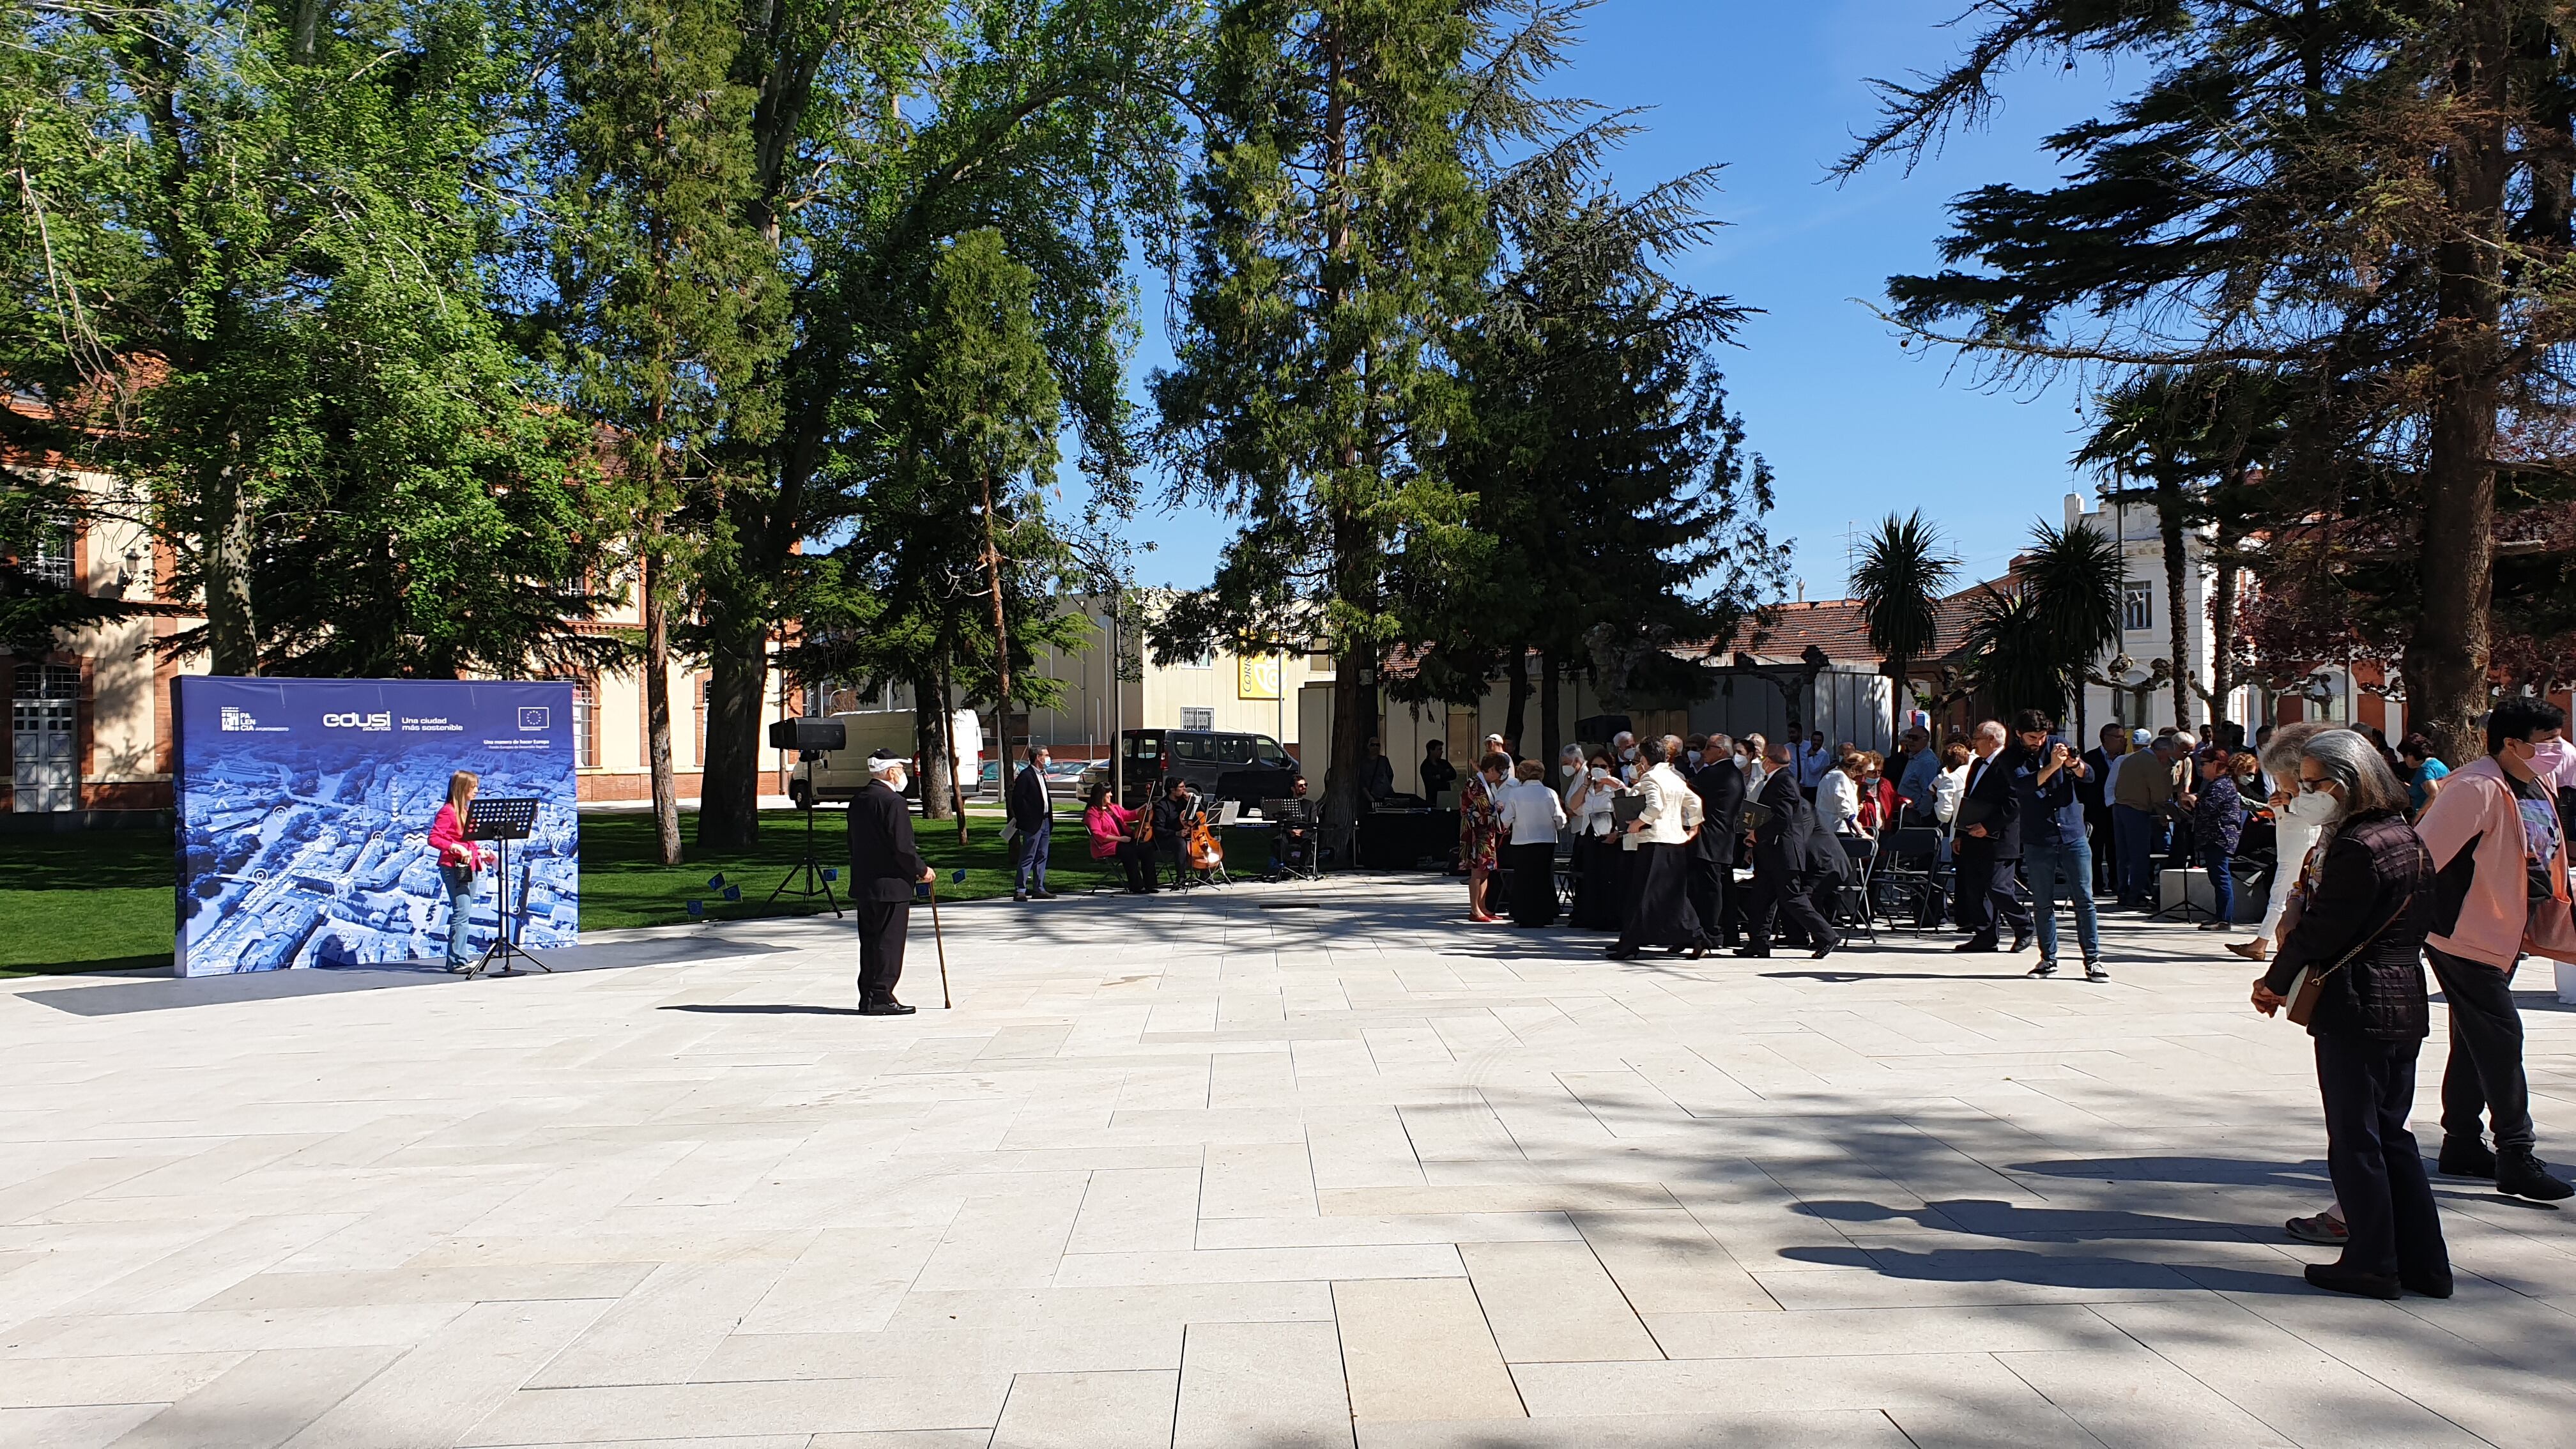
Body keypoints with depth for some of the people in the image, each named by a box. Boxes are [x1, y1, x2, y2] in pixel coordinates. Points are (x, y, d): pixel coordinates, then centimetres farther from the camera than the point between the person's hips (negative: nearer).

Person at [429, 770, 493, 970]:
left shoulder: (469, 810, 18)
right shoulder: (448, 811, -8)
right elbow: (433, 839, -15)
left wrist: (482, 852, 10)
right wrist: (456, 848, -24)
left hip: (469, 868, 9)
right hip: (453, 868, -9)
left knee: (463, 913, 10)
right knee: (462, 912, -14)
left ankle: (455, 958, 15)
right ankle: (457, 961, -13)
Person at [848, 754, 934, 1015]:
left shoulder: (857, 801, 11)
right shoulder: (893, 802, -16)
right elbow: (903, 847, -20)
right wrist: (921, 870, -4)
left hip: (863, 885, 9)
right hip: (891, 886, -9)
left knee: (870, 942, 13)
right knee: (889, 943, -2)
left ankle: (868, 997, 18)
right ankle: (880, 997, 0)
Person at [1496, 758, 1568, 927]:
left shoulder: (1514, 793, -8)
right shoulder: (1550, 794, -5)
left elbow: (1506, 820, -6)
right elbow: (1560, 820, -2)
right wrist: (1558, 826, 19)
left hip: (1522, 843, -1)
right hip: (1547, 841, 1)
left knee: (1524, 880, 6)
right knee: (1545, 879, 11)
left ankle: (1527, 917, 5)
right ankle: (1544, 916, 14)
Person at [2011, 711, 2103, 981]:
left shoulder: (2058, 745, 7)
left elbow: (2089, 774, -2)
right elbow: (2023, 784, -18)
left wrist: (2076, 764, -23)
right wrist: (2053, 766, -29)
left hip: (2073, 836, 1)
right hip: (2038, 840, -1)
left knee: (2084, 899, -1)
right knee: (2042, 904, 5)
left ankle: (2093, 961, 2)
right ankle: (2048, 960, 15)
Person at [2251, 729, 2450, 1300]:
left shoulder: (2358, 848, -19)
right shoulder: (2405, 839, 11)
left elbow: (2321, 932, -19)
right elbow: (2422, 922, 15)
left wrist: (2275, 983, -3)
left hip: (2357, 1011, -9)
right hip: (2405, 1003, 9)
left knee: (2356, 1140, 2)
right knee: (2391, 1136, 15)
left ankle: (2372, 1264, 9)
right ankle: (2424, 1263, 19)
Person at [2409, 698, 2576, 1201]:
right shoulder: (2476, 789, -20)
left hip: (2504, 936, 10)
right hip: (2466, 936, -10)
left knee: (2477, 1043, 15)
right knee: (2501, 1038, -8)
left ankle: (2462, 1145, 24)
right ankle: (2517, 1158, -2)